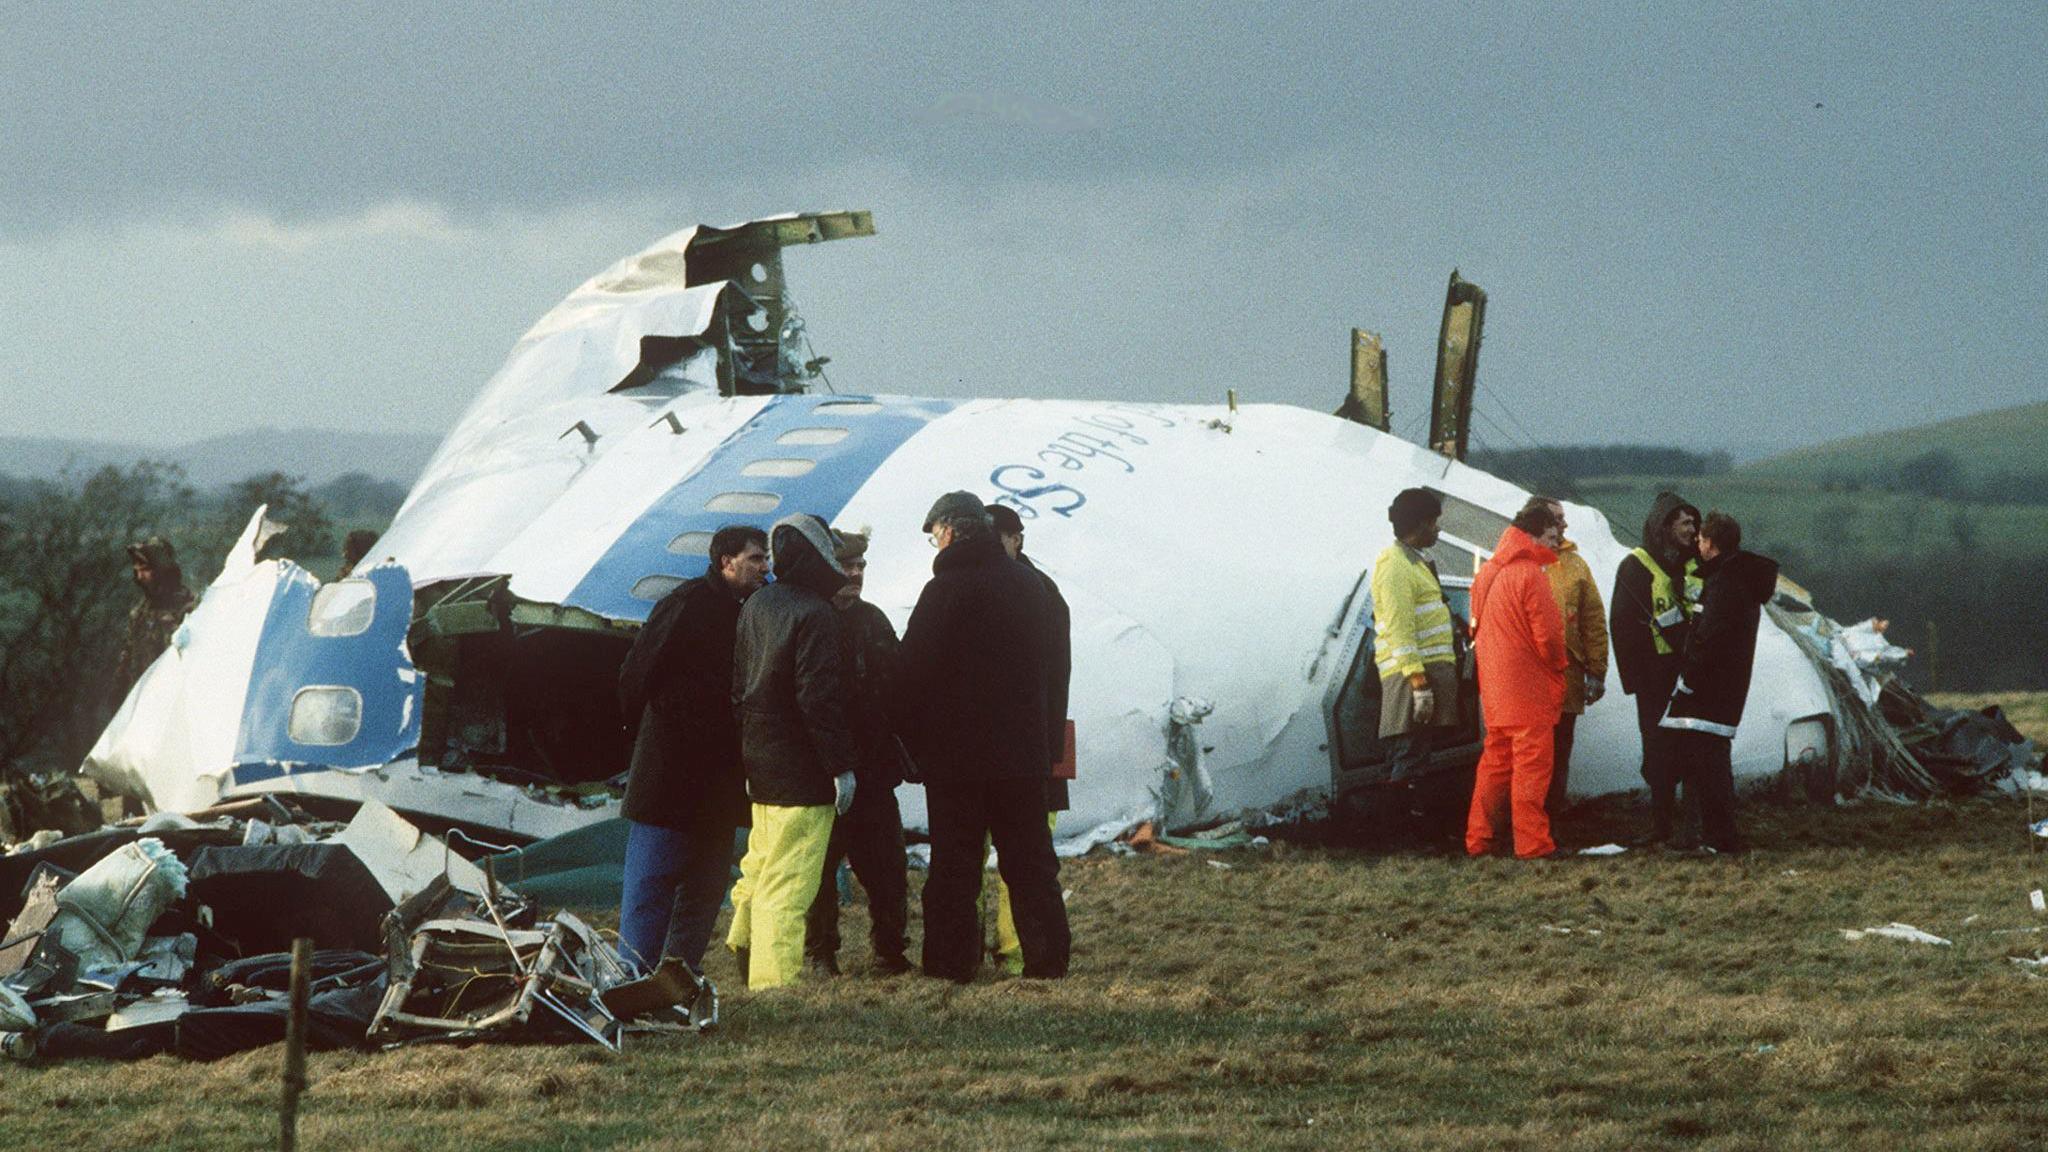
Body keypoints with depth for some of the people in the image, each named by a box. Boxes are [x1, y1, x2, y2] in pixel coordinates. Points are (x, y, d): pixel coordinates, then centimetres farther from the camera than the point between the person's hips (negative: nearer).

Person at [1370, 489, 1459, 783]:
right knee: (1410, 760, -15)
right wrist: (1418, 681, -24)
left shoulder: (1415, 561, 24)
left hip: (1430, 670, 11)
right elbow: (1398, 627, -18)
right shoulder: (1394, 563, -10)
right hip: (1414, 673, -11)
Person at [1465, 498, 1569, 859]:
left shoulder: (1487, 573, 12)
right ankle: (1533, 842, -6)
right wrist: (1559, 664, 4)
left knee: (1495, 761, 14)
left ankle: (1479, 839, 14)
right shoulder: (1530, 575, -14)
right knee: (1532, 762, -5)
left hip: (1494, 688, 8)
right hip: (1529, 690, -8)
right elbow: (1548, 635, -16)